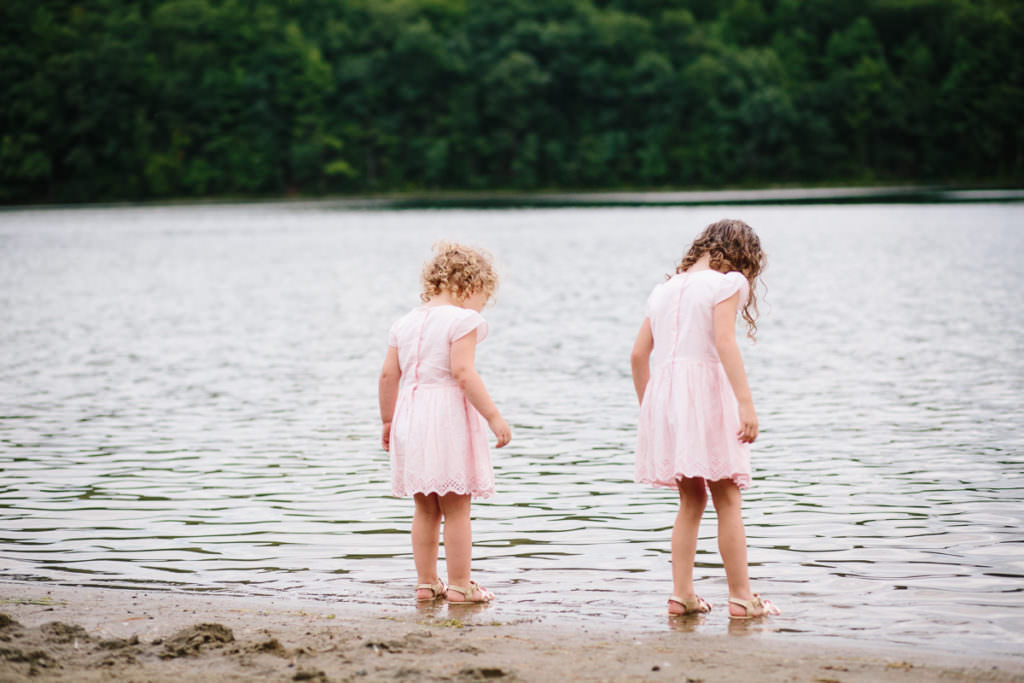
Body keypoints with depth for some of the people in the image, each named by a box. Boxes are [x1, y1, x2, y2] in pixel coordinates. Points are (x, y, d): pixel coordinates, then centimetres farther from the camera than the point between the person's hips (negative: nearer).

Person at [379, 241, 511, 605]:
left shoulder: (405, 322, 11)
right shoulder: (462, 320, -10)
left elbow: (388, 375, 10)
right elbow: (463, 373, -20)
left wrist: (388, 421, 20)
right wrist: (493, 416, -18)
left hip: (410, 414, 7)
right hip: (450, 412, -7)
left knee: (425, 508, 15)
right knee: (457, 508, 0)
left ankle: (426, 582, 19)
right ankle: (459, 585, 3)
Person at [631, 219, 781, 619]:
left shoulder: (664, 289, 17)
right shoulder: (725, 284, -3)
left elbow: (638, 354, 15)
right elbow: (724, 342, -17)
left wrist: (648, 406, 24)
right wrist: (745, 402, -22)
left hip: (665, 391, 6)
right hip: (708, 390, -6)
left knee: (691, 502, 13)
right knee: (727, 501, 0)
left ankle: (681, 593, 8)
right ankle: (741, 596, 1)